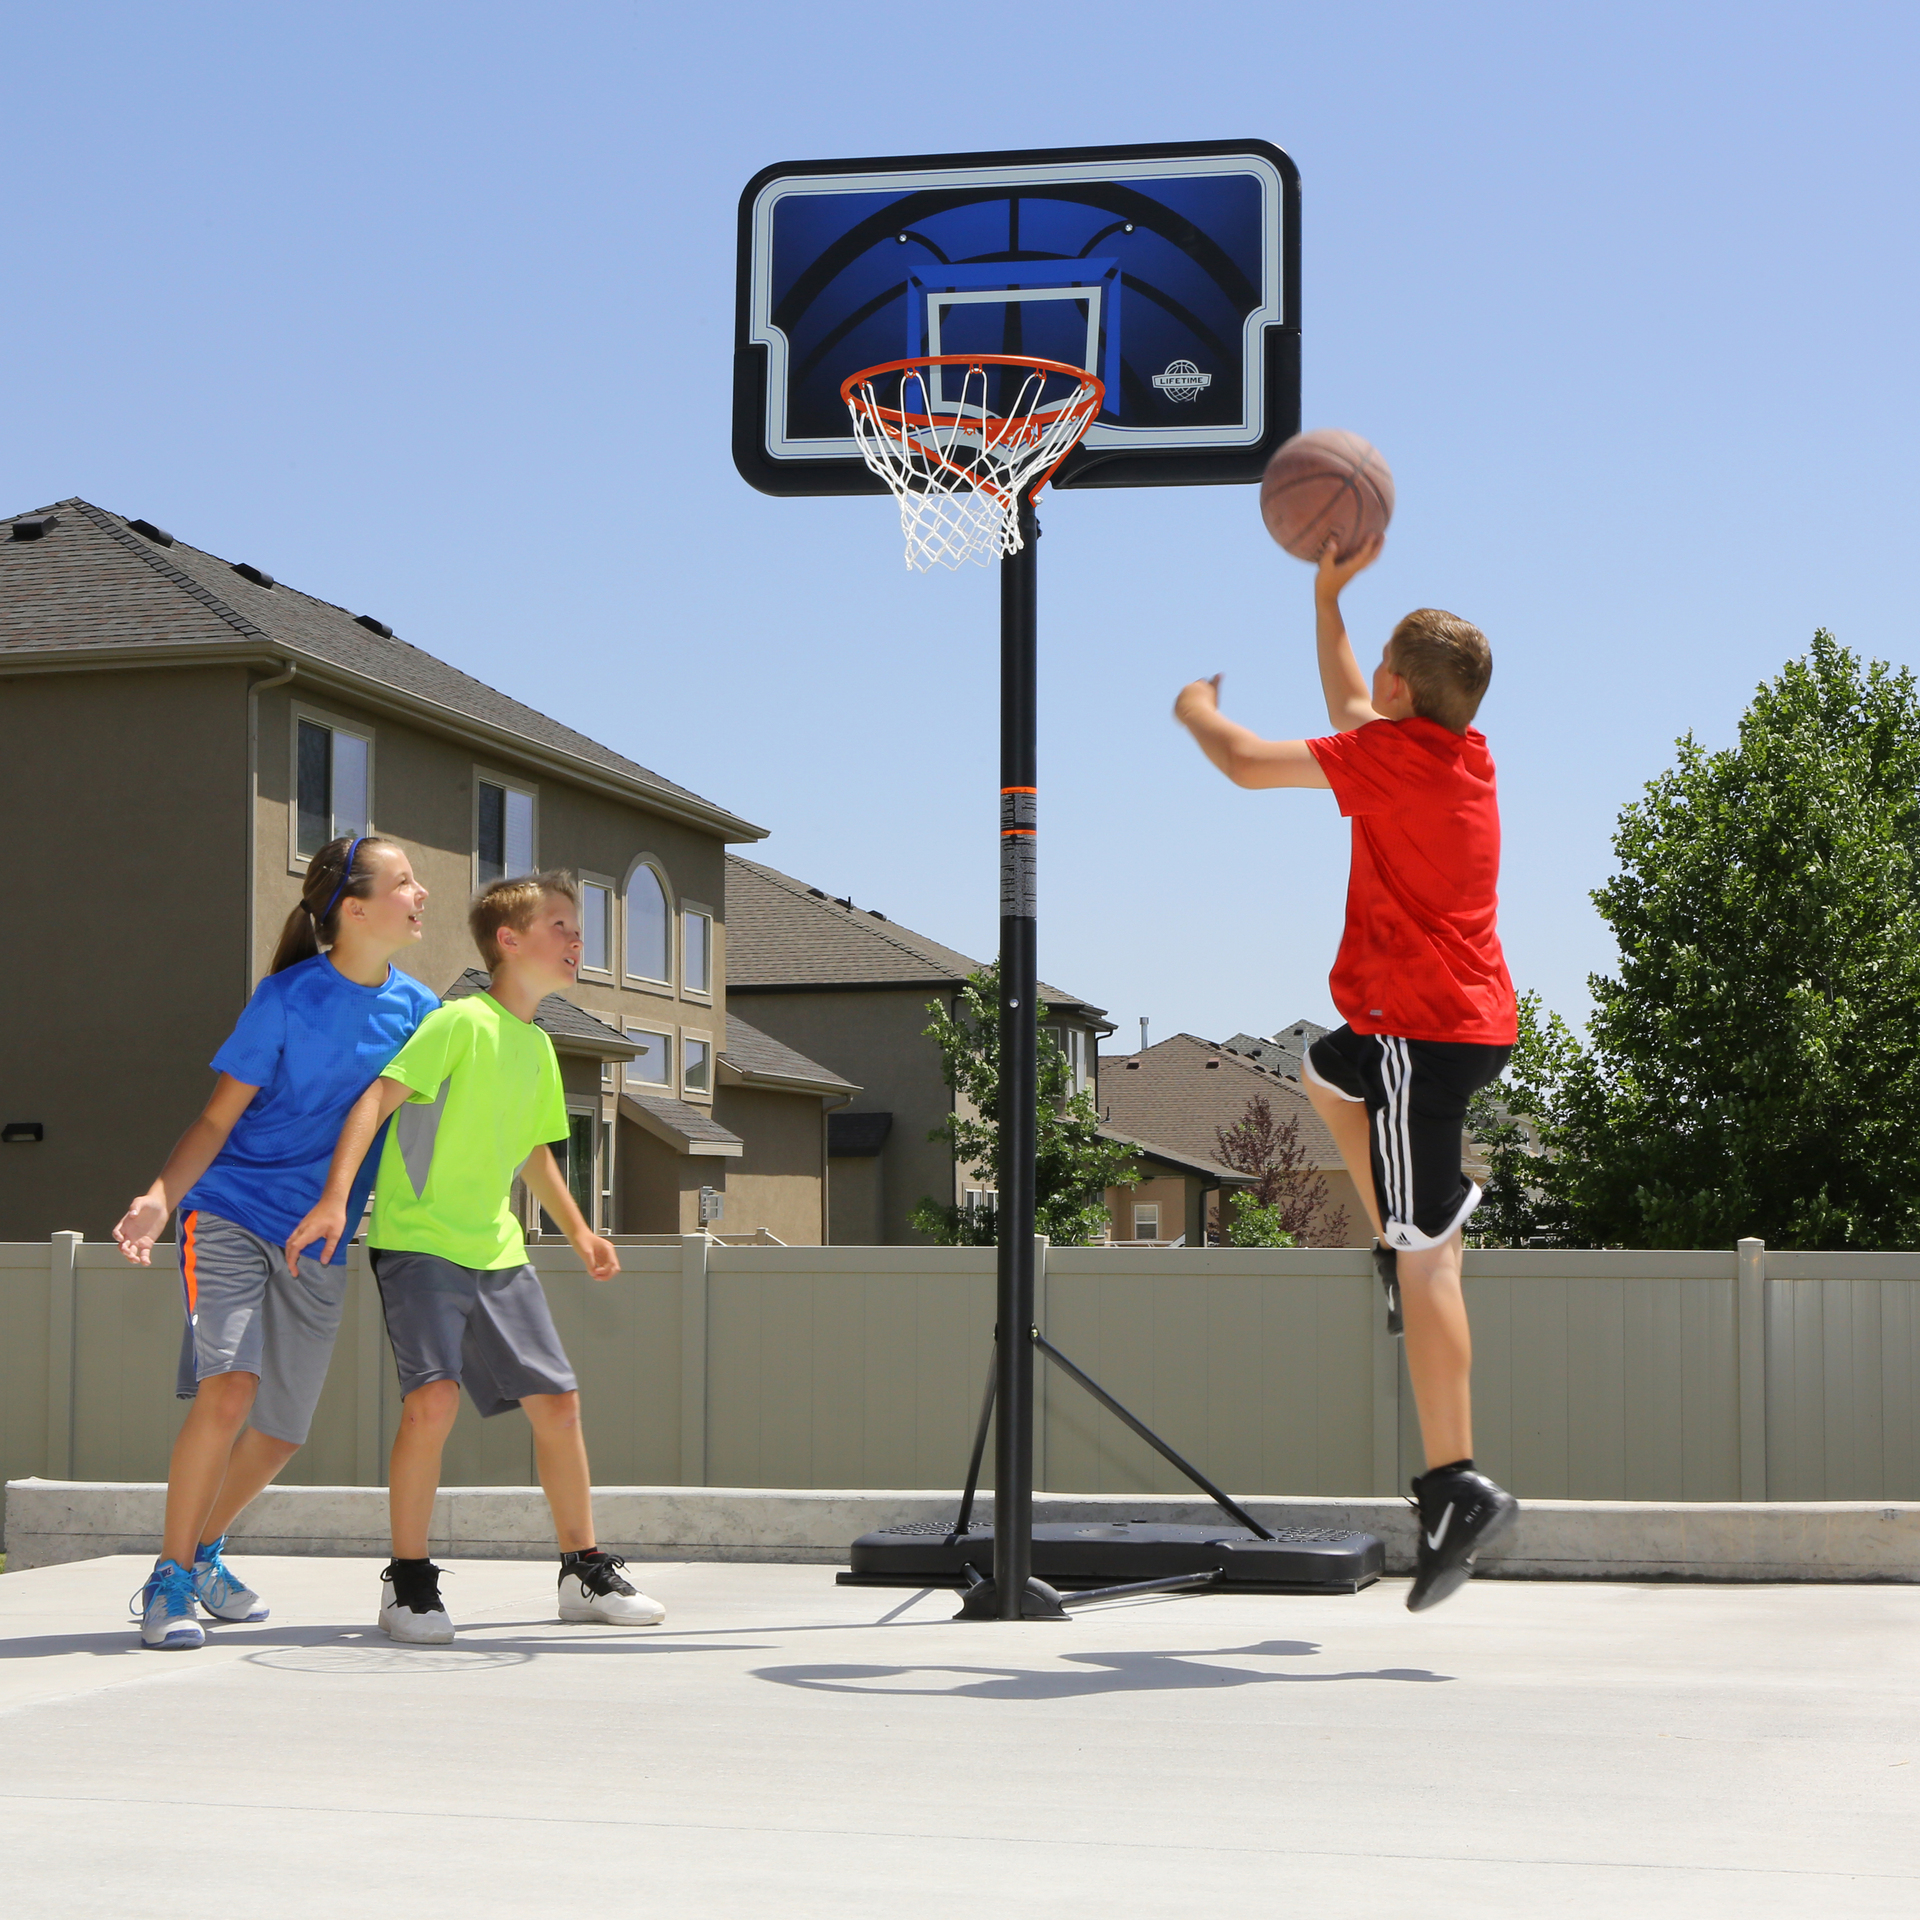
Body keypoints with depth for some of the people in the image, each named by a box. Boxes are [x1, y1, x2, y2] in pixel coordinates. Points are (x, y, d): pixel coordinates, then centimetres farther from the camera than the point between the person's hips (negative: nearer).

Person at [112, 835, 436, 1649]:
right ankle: (170, 1580, -9)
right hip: (231, 1216, -5)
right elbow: (217, 1119, -8)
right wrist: (160, 1197, -23)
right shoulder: (287, 998, -10)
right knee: (227, 1391, -23)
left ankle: (204, 1550, 34)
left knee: (281, 1434, 7)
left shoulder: (413, 1006, 3)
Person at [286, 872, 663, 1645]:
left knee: (557, 1400, 5)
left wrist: (579, 1233, 26)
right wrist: (335, 1197, -30)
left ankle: (586, 1573, 19)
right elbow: (376, 1099, -20)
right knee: (433, 1397, -22)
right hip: (418, 1241, -8)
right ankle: (407, 1583, -7)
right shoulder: (462, 1022, -12)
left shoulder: (539, 1048, 13)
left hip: (495, 1250, 8)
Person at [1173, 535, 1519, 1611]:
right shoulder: (1461, 749, 9)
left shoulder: (1397, 752, -15)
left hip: (1425, 1032, -9)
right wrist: (1328, 596, 28)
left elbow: (1247, 764, -14)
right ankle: (1408, 1235, 27)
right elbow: (1349, 712, 28)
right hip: (1473, 1022, 9)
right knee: (1327, 1075, 36)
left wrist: (1197, 709, 7)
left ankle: (1459, 1488, -14)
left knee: (1424, 1256, -11)